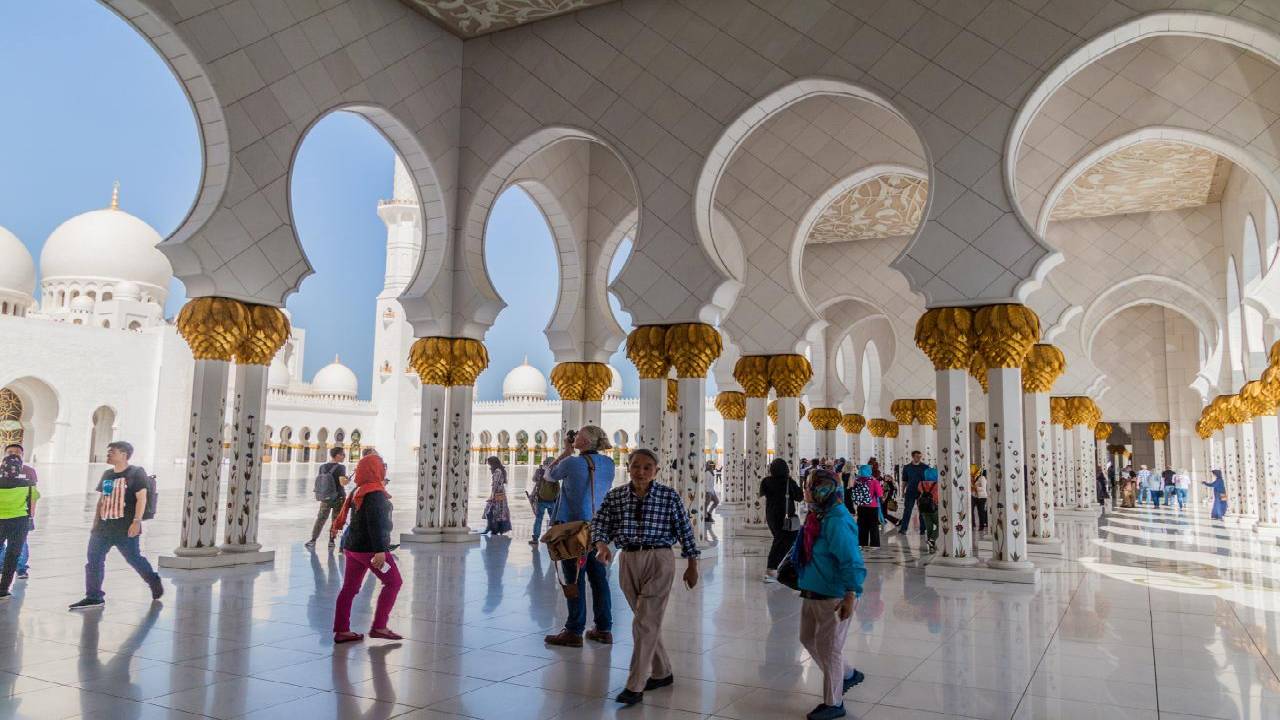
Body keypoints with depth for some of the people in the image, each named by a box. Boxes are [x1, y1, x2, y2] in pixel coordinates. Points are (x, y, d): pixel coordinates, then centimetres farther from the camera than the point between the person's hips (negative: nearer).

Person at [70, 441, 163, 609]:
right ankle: (94, 597, 5)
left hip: (126, 529, -6)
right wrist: (95, 523, 16)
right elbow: (101, 500, 19)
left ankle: (154, 581, 26)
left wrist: (136, 521, -18)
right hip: (103, 528, 6)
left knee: (134, 559, 4)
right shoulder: (107, 475, 14)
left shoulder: (136, 473, -7)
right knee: (94, 560, -1)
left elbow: (141, 498, -12)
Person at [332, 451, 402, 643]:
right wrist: (379, 551, -27)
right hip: (370, 548, -9)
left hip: (352, 546, 9)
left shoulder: (359, 491, 13)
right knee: (393, 582, 1)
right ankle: (378, 627, -1)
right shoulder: (374, 493, -17)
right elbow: (375, 523, -24)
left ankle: (341, 631, 13)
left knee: (349, 588, 10)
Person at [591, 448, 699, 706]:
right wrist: (602, 544, -20)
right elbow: (600, 523, 1)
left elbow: (684, 530, 2)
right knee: (646, 621, 14)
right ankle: (662, 673, 31)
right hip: (628, 561, 4)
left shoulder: (669, 496, -4)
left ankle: (635, 686, -5)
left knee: (645, 622, -9)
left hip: (659, 560, -4)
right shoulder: (615, 496, 3)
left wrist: (692, 565, 6)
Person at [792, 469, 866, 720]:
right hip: (812, 593, 10)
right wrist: (806, 584, 24)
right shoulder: (818, 517, 6)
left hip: (833, 598, -10)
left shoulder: (837, 521, -23)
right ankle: (847, 674, 40)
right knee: (809, 639, 21)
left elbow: (851, 561, -25)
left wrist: (850, 596, -26)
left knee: (828, 648, 4)